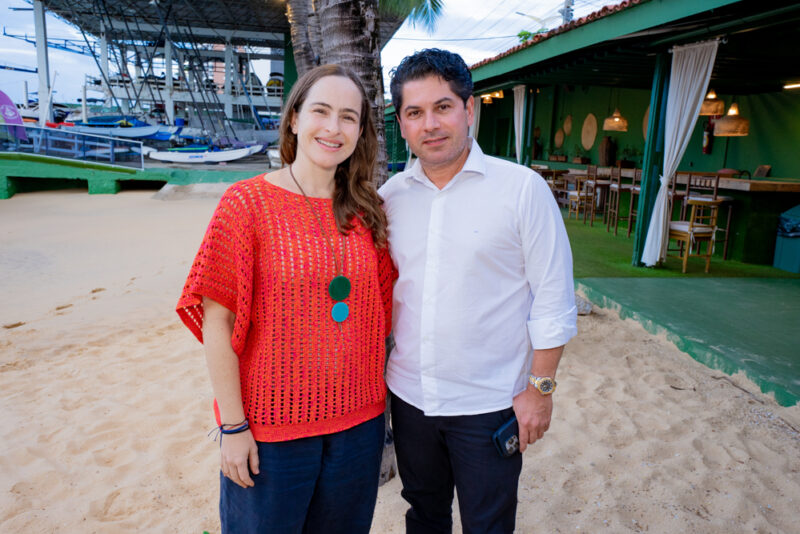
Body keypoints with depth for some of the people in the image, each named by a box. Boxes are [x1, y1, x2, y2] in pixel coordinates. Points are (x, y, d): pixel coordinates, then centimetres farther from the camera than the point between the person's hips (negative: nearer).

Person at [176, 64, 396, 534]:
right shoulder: (247, 202, -11)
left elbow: (380, 312, 9)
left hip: (359, 421, 4)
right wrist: (233, 426, -11)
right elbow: (217, 321, -11)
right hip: (272, 425, -3)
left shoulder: (367, 210, 1)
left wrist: (379, 400, 8)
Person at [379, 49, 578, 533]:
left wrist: (541, 388, -9)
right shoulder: (390, 196, 0)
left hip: (490, 404, -3)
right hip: (409, 396, 4)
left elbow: (554, 300, -9)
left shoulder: (524, 189, -12)